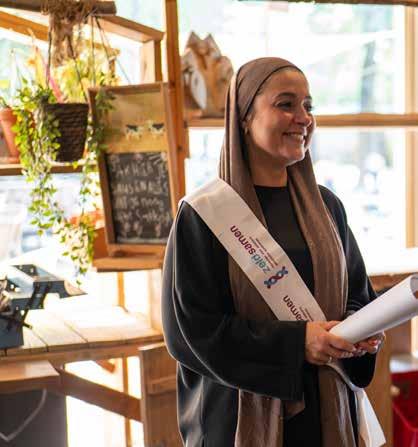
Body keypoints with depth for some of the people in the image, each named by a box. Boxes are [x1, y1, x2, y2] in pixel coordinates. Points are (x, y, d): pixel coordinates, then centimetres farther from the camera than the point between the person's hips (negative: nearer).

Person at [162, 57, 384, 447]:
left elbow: (357, 293, 13)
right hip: (240, 413, -4)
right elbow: (190, 327, -13)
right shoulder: (203, 215, -10)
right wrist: (293, 343, -21)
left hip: (326, 411, 5)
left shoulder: (326, 207, 4)